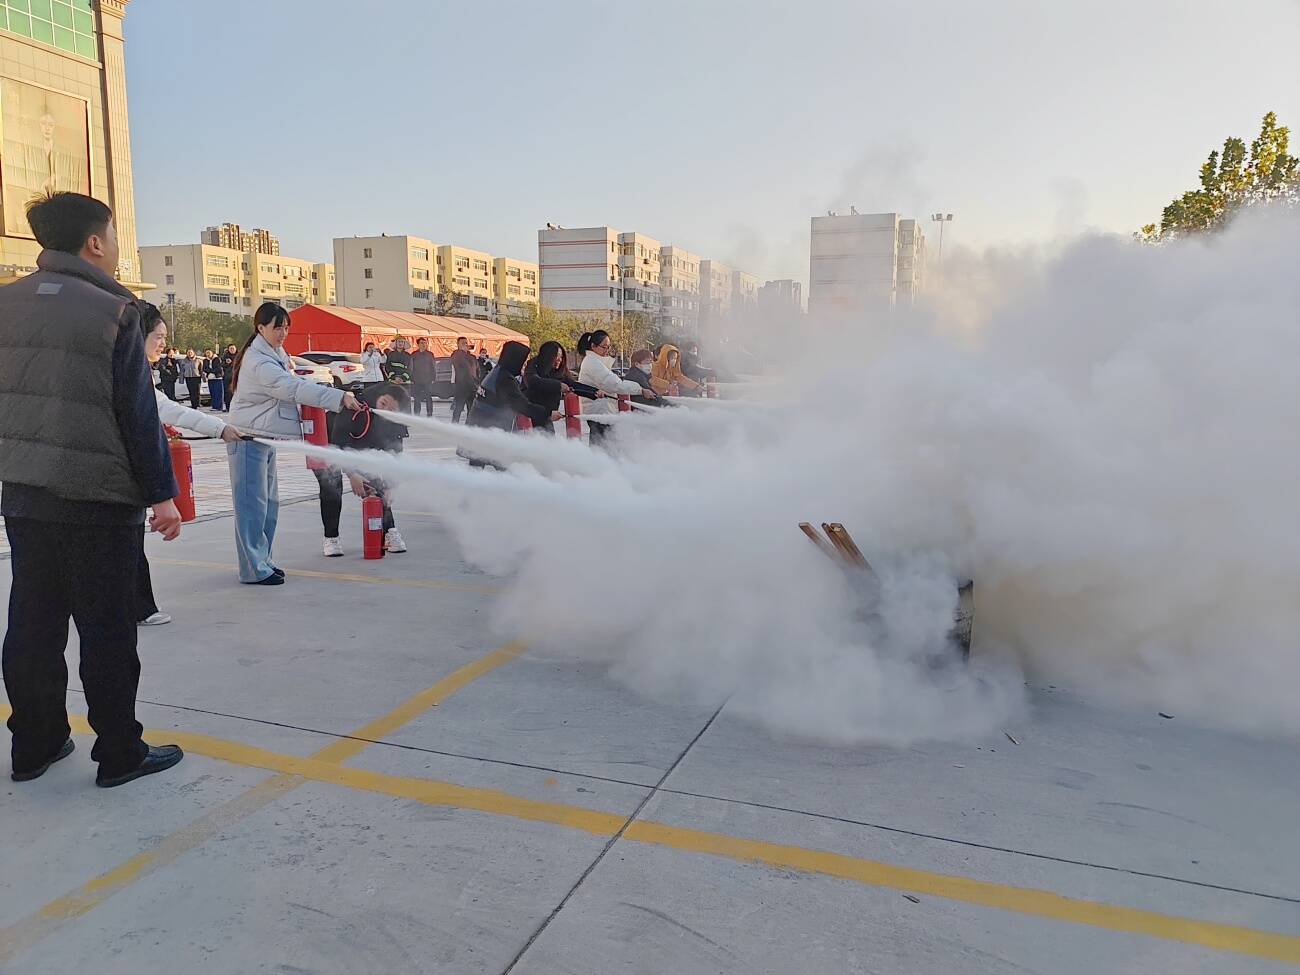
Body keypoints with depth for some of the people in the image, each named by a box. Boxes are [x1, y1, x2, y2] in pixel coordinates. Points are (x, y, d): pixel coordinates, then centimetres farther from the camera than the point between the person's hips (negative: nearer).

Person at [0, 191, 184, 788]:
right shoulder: (113, 311, -11)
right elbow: (138, 414, -11)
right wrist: (162, 494, -6)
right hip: (98, 499, -6)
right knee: (107, 630, 2)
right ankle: (120, 754, 11)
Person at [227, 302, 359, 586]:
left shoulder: (276, 354, 11)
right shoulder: (258, 361, -21)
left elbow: (290, 385, 19)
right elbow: (294, 388, -29)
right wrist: (340, 397, -33)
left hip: (265, 438, 10)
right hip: (249, 439, -10)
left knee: (269, 504, 14)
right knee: (253, 505, -7)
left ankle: (261, 561, 23)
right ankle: (254, 570, -2)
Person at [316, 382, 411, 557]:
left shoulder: (394, 425, -20)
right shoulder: (355, 407, -39)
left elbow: (393, 455, -15)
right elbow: (338, 442, -34)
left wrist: (389, 487, -23)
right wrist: (352, 475, -33)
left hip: (359, 448, 5)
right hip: (328, 443, -5)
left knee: (376, 487, -6)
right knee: (331, 488, -15)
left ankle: (389, 532, 4)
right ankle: (331, 538, -2)